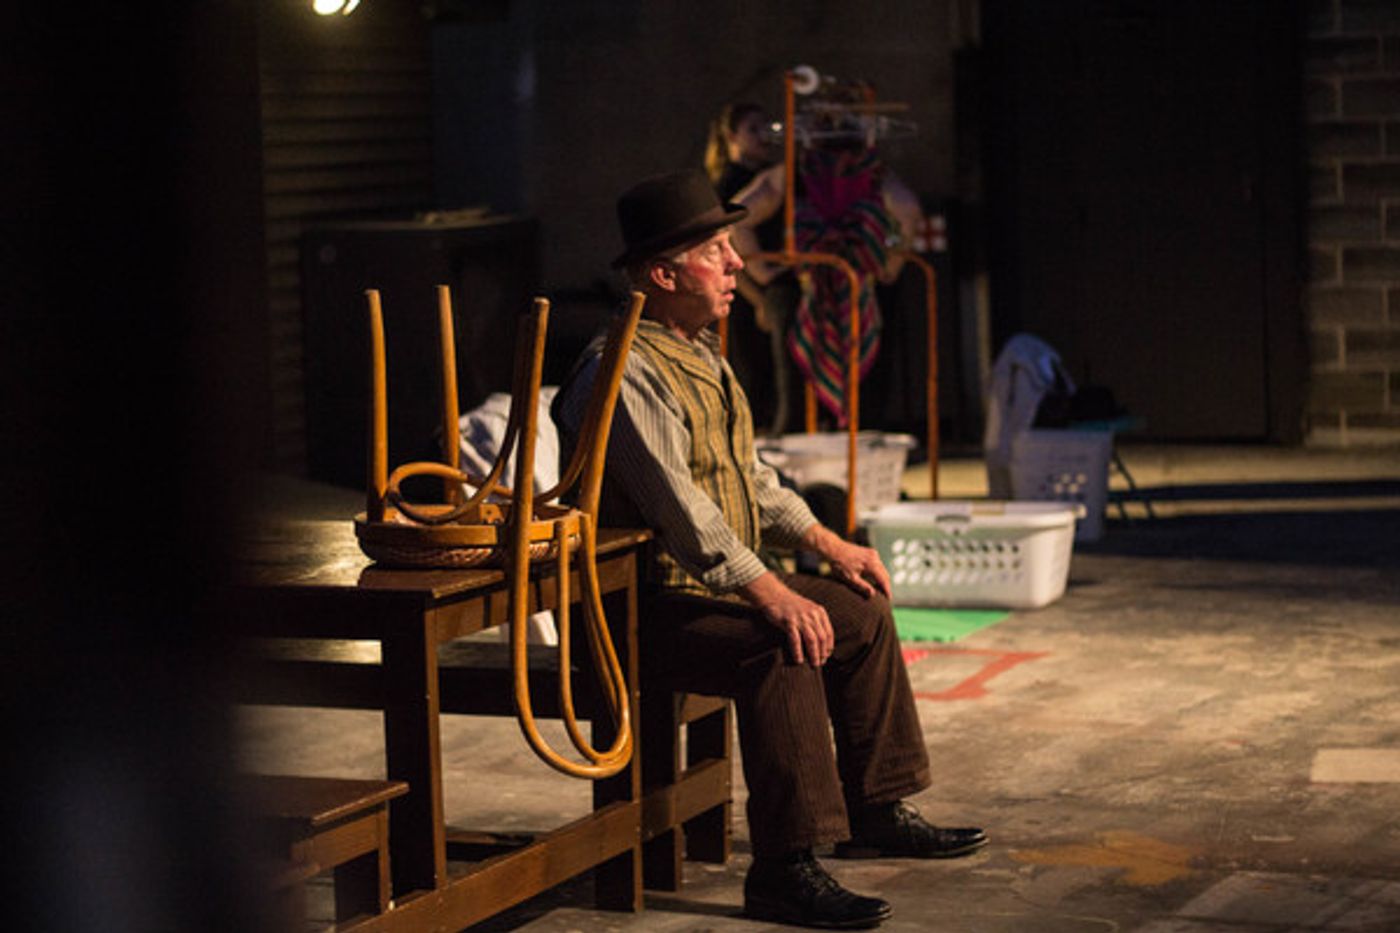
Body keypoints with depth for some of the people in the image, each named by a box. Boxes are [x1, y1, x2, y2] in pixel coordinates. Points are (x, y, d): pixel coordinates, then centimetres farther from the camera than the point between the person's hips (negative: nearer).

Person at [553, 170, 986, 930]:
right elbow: (679, 510, -29)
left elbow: (745, 473, 24)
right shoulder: (626, 374, -20)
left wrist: (826, 542, 14)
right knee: (782, 650, -31)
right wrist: (772, 595, -33)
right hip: (642, 606, -10)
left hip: (719, 583, 11)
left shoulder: (701, 354, 14)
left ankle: (876, 813, 19)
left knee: (862, 612, 9)